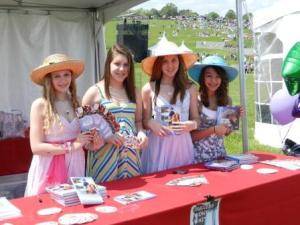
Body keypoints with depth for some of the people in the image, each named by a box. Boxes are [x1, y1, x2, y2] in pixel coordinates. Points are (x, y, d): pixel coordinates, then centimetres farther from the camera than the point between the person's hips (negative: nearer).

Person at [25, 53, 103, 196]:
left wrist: (93, 144, -4)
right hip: (49, 168, -4)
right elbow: (36, 147, -12)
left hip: (75, 166, 4)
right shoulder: (40, 105, -9)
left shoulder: (77, 104, 4)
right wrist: (70, 147, -17)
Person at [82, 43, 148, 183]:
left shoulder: (134, 93, 11)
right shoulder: (94, 92, -3)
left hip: (130, 155, 4)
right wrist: (105, 136, -17)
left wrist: (141, 133, -3)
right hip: (104, 154, -4)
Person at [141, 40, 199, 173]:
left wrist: (192, 125, -11)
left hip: (182, 144, 2)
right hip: (158, 145, -1)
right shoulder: (149, 89, -2)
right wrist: (151, 124, -16)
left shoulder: (190, 88, 4)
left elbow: (196, 119, 10)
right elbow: (145, 121, 4)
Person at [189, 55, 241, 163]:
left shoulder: (227, 100, 1)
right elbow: (191, 135, -12)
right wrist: (213, 130, -21)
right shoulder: (196, 99, -14)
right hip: (200, 156, -4)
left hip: (220, 153, 5)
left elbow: (226, 132, 11)